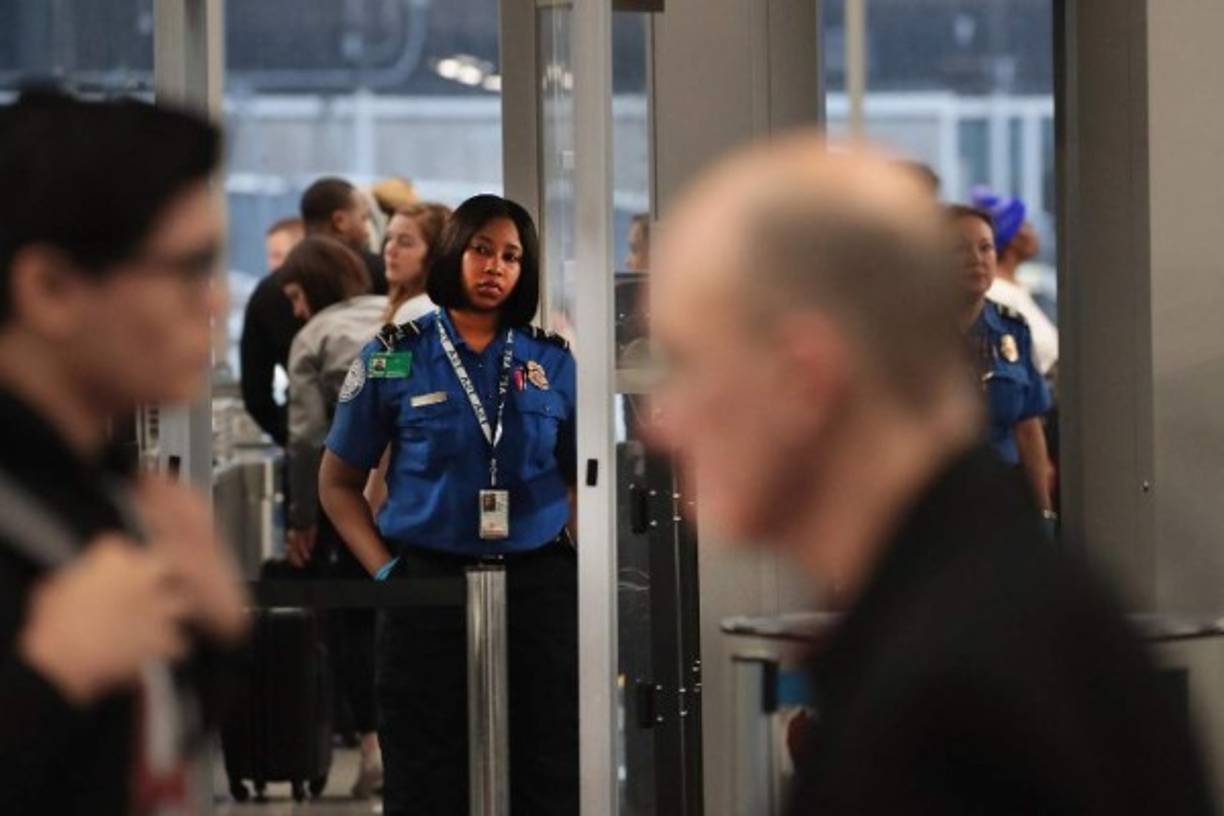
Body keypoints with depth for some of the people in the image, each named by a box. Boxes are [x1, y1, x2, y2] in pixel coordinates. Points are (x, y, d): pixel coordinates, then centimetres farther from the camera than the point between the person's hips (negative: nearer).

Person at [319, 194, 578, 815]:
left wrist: (591, 569, -1)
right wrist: (384, 570, -5)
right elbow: (338, 482, 6)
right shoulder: (393, 360, 2)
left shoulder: (554, 364, 7)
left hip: (539, 593, 1)